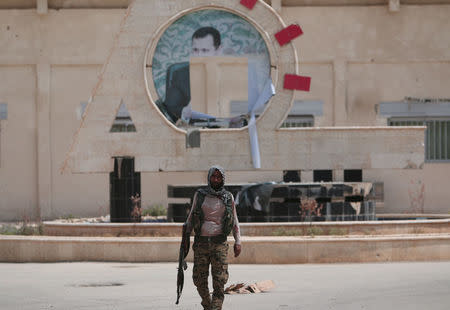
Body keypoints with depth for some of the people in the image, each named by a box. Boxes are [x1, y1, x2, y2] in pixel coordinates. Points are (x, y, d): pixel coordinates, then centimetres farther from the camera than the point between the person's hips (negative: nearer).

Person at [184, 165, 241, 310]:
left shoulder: (228, 198, 8)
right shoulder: (200, 195, 8)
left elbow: (235, 221, 13)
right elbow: (191, 218, 14)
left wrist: (238, 242, 4)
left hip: (219, 243, -1)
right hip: (201, 242, 1)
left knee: (219, 281, -11)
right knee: (199, 279, 3)